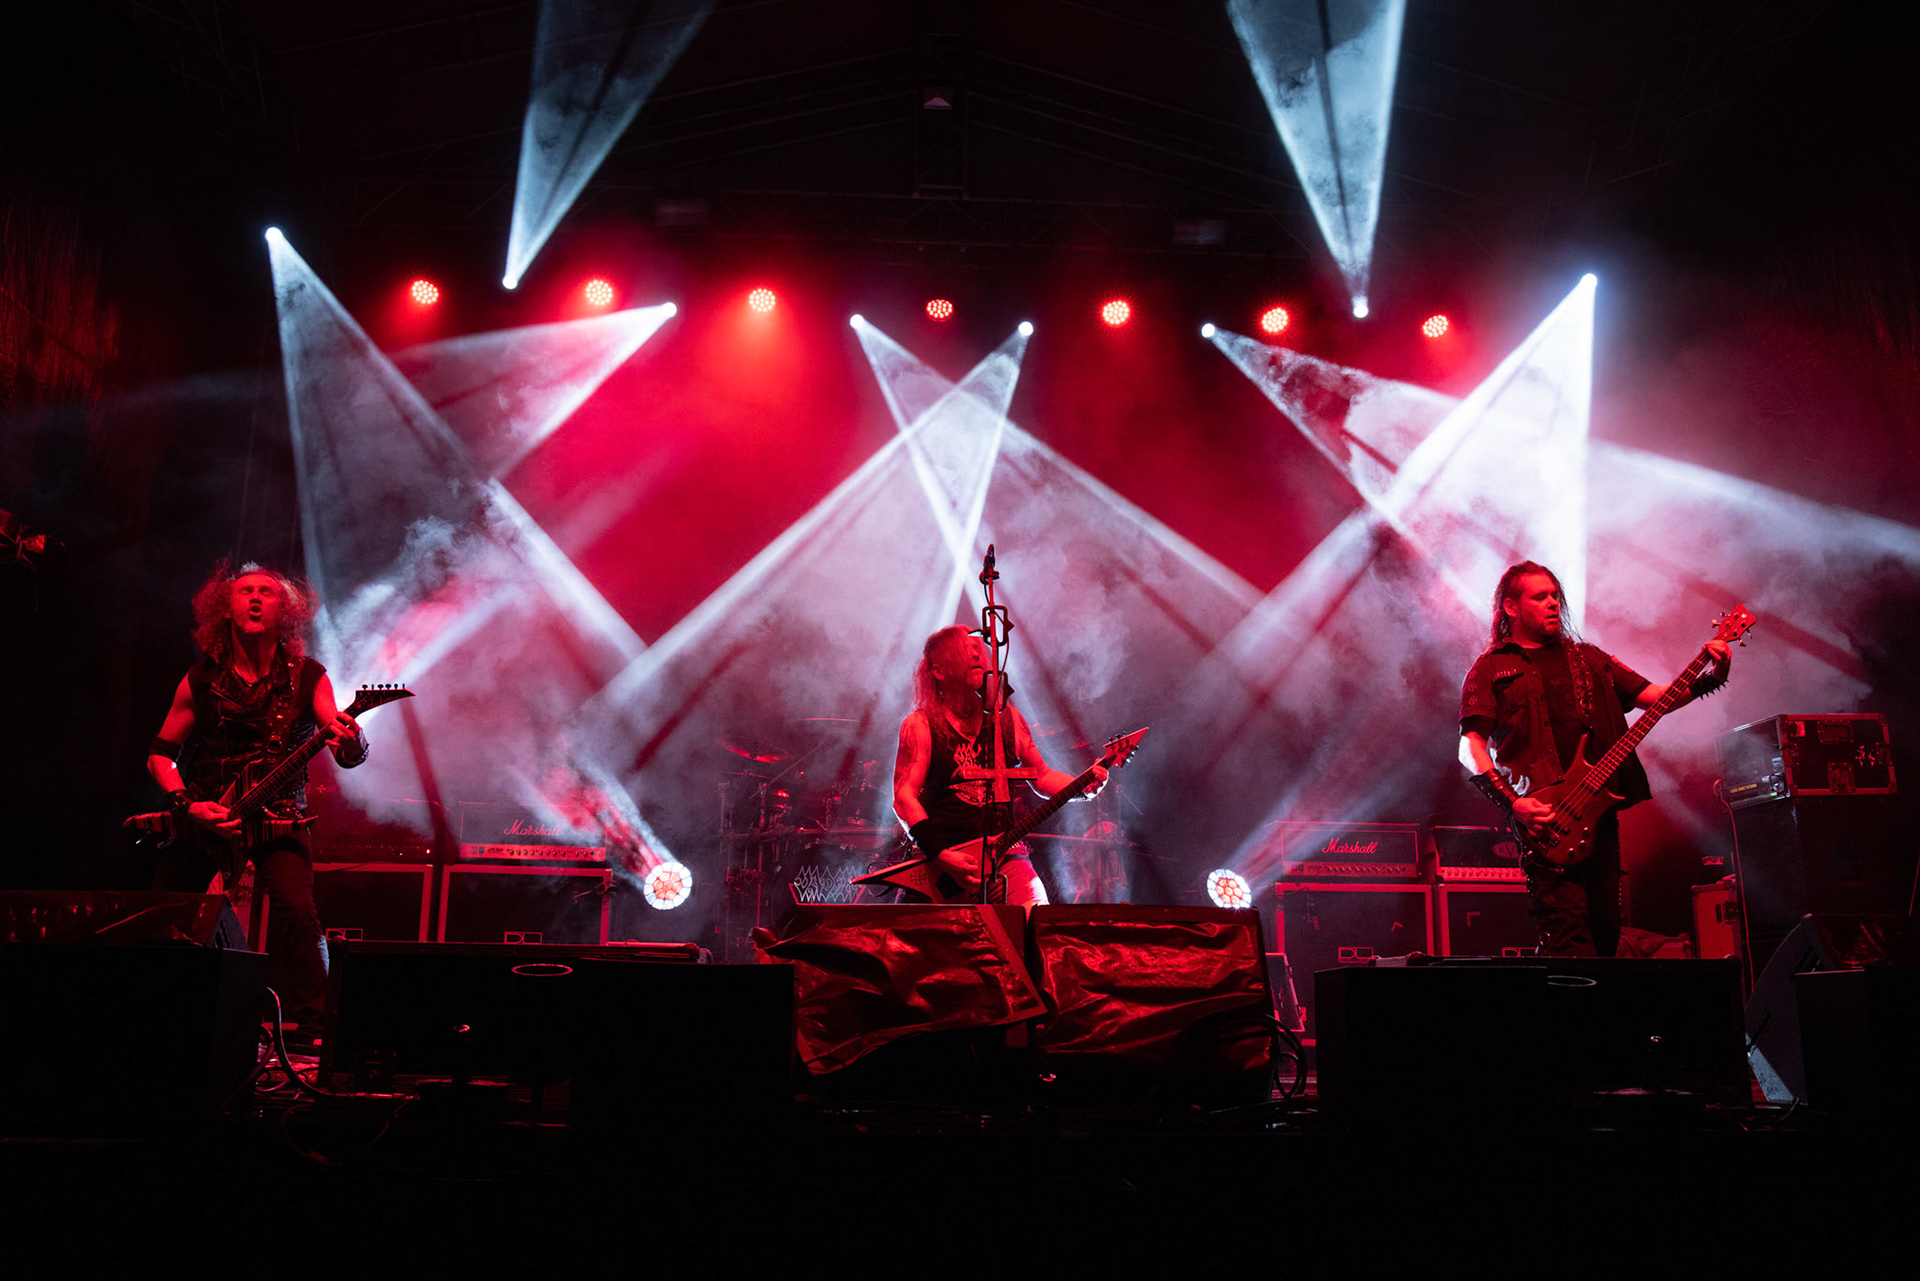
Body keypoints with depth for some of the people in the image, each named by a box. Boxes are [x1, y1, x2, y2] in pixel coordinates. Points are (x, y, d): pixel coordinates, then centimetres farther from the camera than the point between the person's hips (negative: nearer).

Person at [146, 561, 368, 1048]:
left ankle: (310, 1029, -14)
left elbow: (349, 753, -10)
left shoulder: (307, 677, -1)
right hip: (202, 816, 2)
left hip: (278, 817, -2)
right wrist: (186, 806, -8)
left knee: (295, 910, -23)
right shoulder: (201, 681, 3)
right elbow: (160, 753, 9)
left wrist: (350, 742, -35)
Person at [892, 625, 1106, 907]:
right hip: (940, 859, -3)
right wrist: (940, 856, -18)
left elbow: (1041, 776, 20)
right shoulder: (921, 725, 0)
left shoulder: (1007, 718, 12)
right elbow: (904, 797, -7)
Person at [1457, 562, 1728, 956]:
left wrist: (1710, 679, -2)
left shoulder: (1588, 658, 23)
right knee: (1568, 935, -15)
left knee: (1606, 931, 6)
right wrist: (1512, 804, -15)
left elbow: (1652, 695, 16)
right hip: (1543, 817, -5)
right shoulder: (1490, 669, 7)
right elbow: (1470, 747, -3)